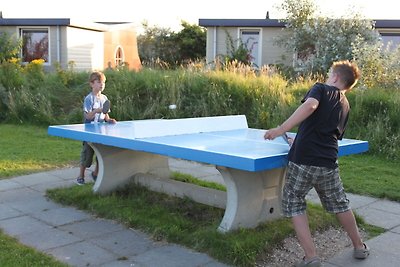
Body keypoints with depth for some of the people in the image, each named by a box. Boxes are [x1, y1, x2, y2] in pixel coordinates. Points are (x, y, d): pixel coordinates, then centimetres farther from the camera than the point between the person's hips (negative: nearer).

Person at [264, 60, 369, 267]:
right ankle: (359, 247, 41)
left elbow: (310, 105, -22)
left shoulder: (321, 89, 2)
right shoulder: (345, 106, 19)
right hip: (328, 163, 6)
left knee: (294, 205, 9)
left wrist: (281, 129, -26)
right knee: (340, 204, 24)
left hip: (303, 160, -6)